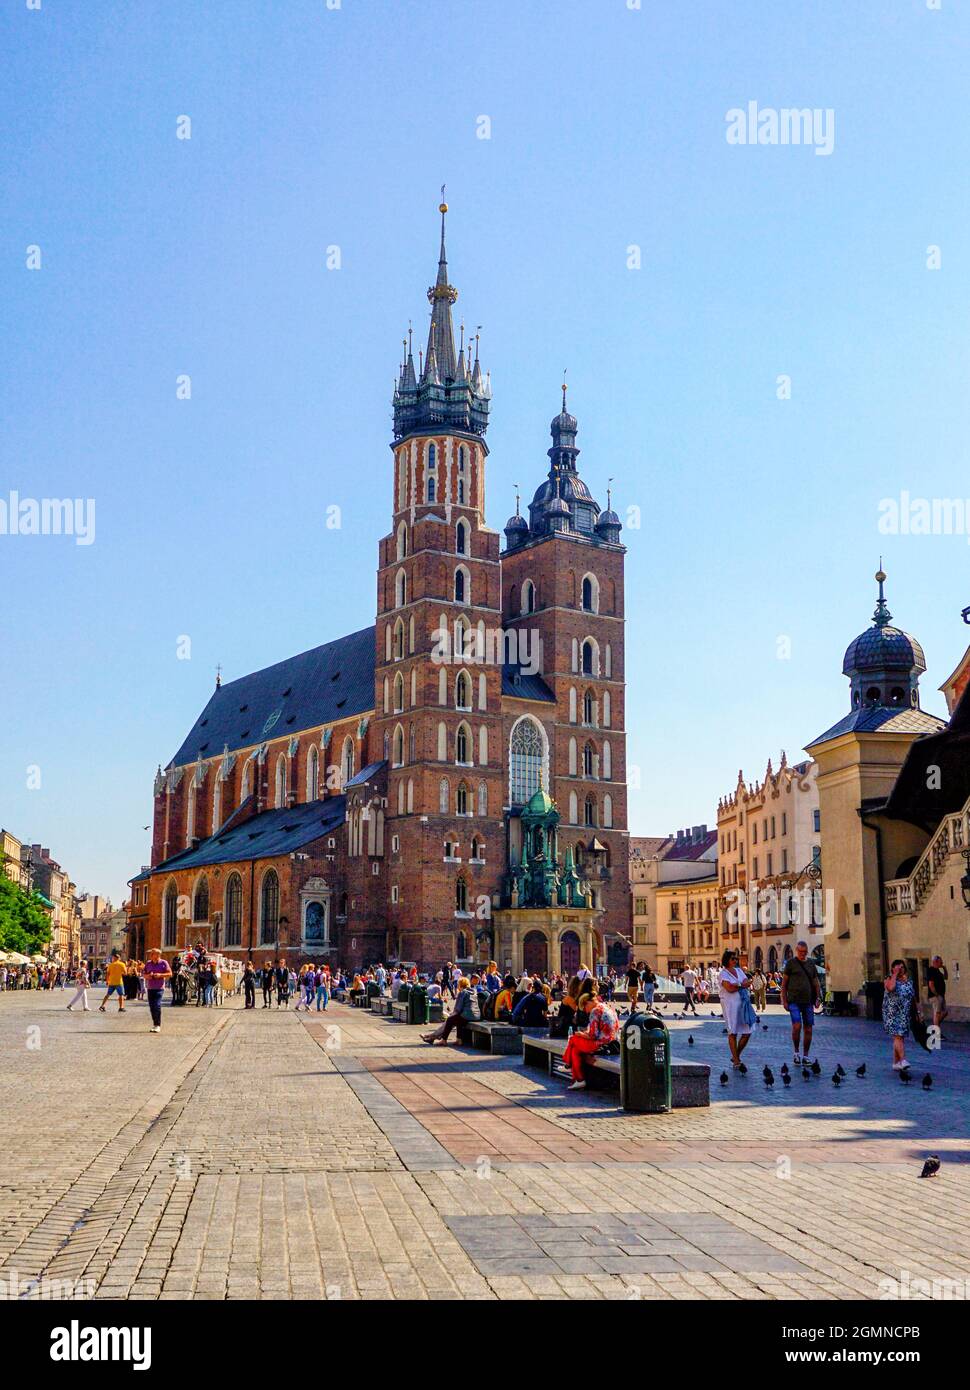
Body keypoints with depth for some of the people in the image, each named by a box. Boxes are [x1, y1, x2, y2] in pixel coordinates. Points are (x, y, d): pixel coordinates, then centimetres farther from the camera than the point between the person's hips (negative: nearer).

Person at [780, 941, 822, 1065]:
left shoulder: (811, 963, 14)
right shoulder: (791, 962, 2)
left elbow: (816, 982, 19)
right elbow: (784, 983, 2)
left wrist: (818, 998, 7)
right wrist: (784, 1000, -3)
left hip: (808, 1001, 4)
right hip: (794, 1001, -4)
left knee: (808, 1029, 3)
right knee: (797, 1026, -14)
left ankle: (806, 1056, 13)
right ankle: (796, 1052, 5)